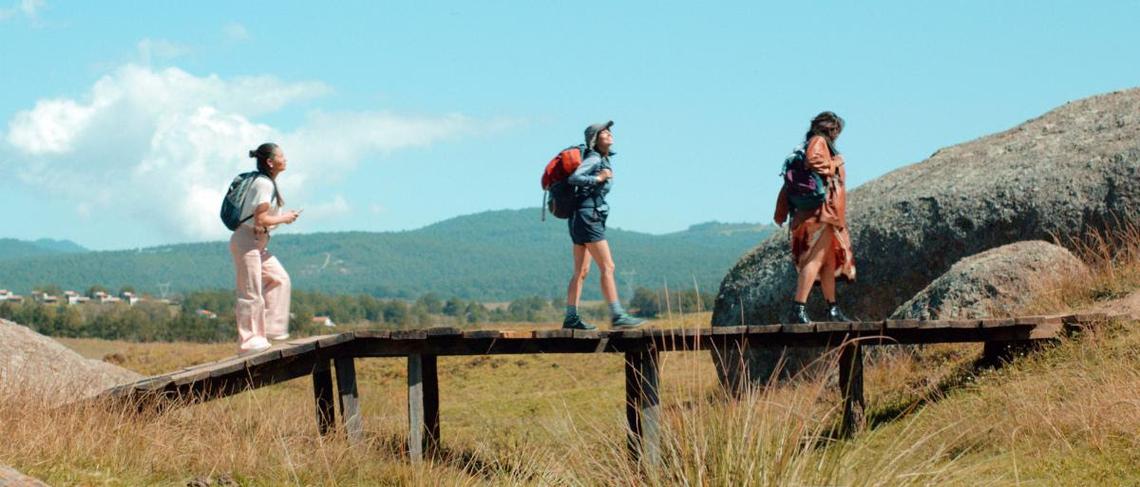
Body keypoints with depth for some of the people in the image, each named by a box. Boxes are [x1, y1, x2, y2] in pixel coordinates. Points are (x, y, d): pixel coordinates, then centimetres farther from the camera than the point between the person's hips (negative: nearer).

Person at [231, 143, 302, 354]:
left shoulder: (268, 183, 13)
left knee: (279, 279, 11)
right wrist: (284, 218, -9)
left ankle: (272, 329, 14)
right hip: (247, 241, -10)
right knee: (251, 292, -6)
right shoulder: (264, 184, -17)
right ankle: (248, 340, 0)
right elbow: (260, 220, -23)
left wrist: (284, 217, 5)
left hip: (258, 244, 10)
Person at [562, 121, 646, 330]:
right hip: (587, 217, -10)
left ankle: (571, 318, 9)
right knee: (607, 267, -10)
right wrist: (598, 178, -25)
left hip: (591, 217, 10)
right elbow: (574, 178, -23)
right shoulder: (594, 159, -10)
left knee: (581, 271, 8)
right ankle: (617, 315, -12)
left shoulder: (603, 160, 17)